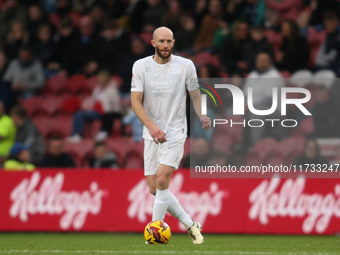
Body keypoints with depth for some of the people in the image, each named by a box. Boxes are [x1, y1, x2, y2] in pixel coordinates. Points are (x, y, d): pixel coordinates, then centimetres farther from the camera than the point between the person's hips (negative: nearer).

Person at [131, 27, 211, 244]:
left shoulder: (186, 65, -1)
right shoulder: (141, 66, 0)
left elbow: (195, 95, 10)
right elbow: (136, 102, -5)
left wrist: (202, 116, -10)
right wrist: (151, 125, -19)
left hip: (175, 132, -3)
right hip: (151, 134, 3)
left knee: (162, 179, -20)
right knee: (154, 189, 2)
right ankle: (191, 224, 16)